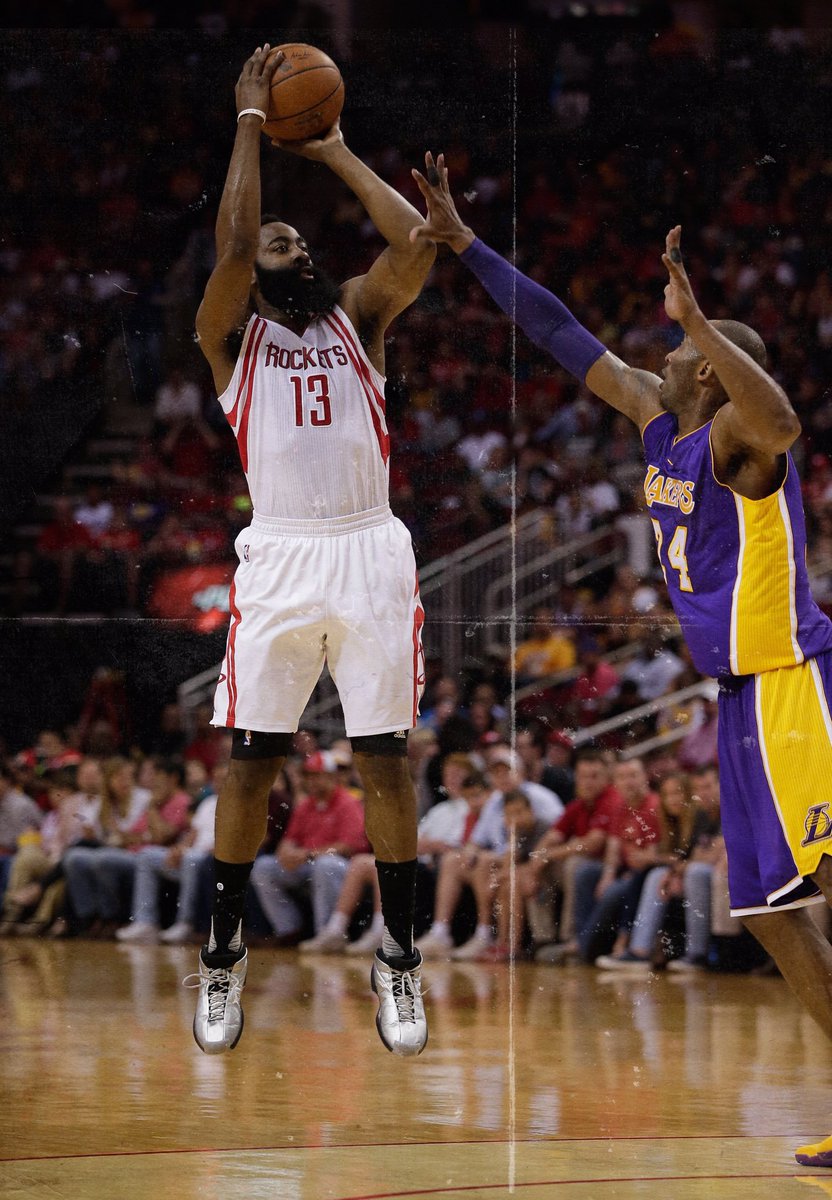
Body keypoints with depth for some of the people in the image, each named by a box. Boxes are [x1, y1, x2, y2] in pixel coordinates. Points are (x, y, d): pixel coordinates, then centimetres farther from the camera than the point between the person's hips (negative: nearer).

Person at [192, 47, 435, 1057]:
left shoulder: (359, 314, 15)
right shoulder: (230, 329, 9)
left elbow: (416, 242, -2)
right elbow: (231, 240, -10)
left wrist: (332, 151, 6)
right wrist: (251, 122, -2)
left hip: (372, 554, 2)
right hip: (280, 559, -1)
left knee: (385, 758, 2)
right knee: (251, 759, 1)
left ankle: (398, 957, 9)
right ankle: (223, 954, 12)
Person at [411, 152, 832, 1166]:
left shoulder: (733, 438, -12)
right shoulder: (659, 421, 12)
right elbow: (565, 337, 19)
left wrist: (695, 320, -39)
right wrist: (466, 245, 21)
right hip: (742, 699, 10)